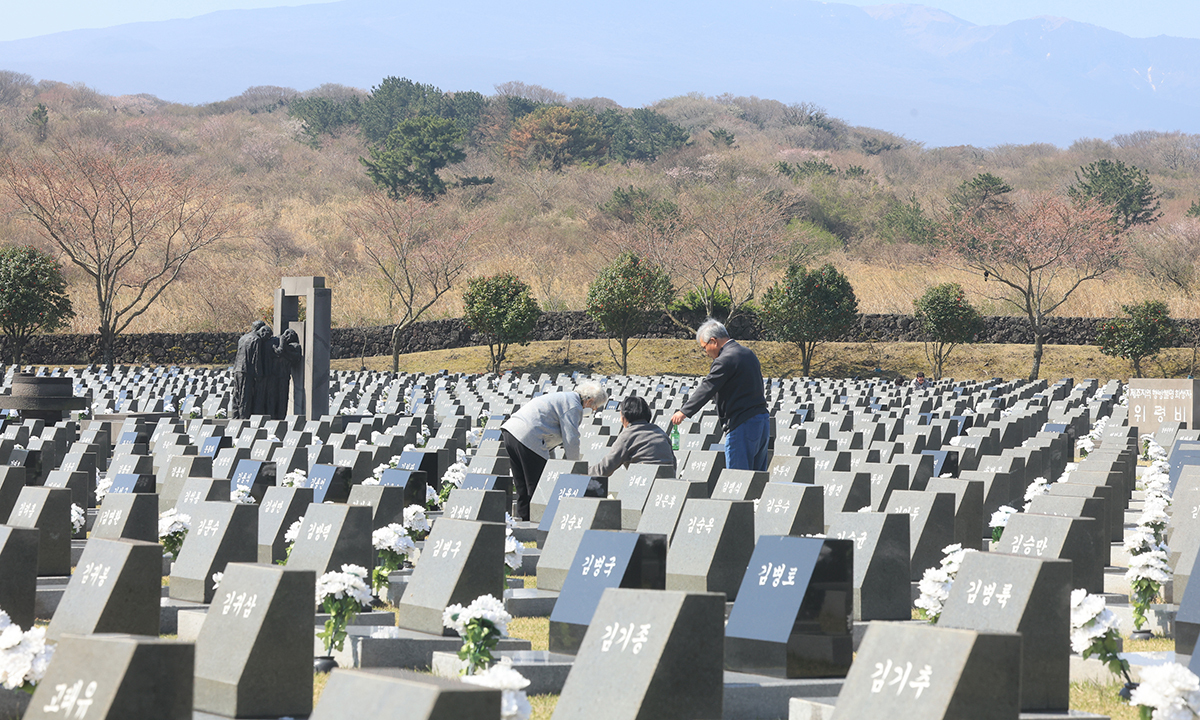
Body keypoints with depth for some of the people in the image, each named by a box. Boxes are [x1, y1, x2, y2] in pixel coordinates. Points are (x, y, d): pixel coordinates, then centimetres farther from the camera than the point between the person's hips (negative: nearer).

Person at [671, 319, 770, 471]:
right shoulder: (748, 353, 15)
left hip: (742, 425, -9)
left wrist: (684, 412, -13)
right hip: (763, 422, 9)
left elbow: (707, 389, -17)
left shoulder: (725, 359, -14)